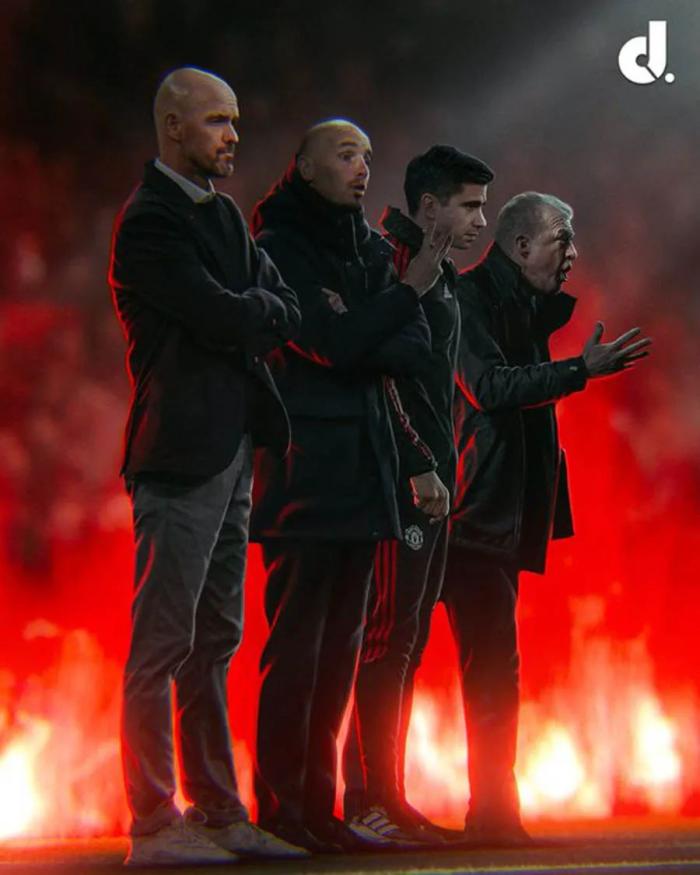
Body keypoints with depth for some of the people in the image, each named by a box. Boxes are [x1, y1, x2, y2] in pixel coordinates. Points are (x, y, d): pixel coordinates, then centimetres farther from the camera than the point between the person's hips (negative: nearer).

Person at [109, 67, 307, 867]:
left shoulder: (222, 213, 18)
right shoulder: (149, 221, -11)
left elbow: (275, 305, 13)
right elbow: (220, 318, -18)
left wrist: (253, 319, -7)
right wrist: (283, 316, -1)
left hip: (232, 448, 9)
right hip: (182, 449, -9)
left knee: (213, 640, 11)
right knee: (164, 640, -6)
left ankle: (217, 813, 16)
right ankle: (153, 823, -4)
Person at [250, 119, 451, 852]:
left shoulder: (369, 252, 17)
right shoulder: (279, 248, -4)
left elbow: (409, 352, 12)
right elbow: (335, 344, -15)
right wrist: (408, 291, -8)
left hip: (360, 474, 7)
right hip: (304, 474, -7)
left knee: (339, 651, 7)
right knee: (296, 647, -9)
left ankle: (317, 807, 12)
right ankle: (278, 811, -6)